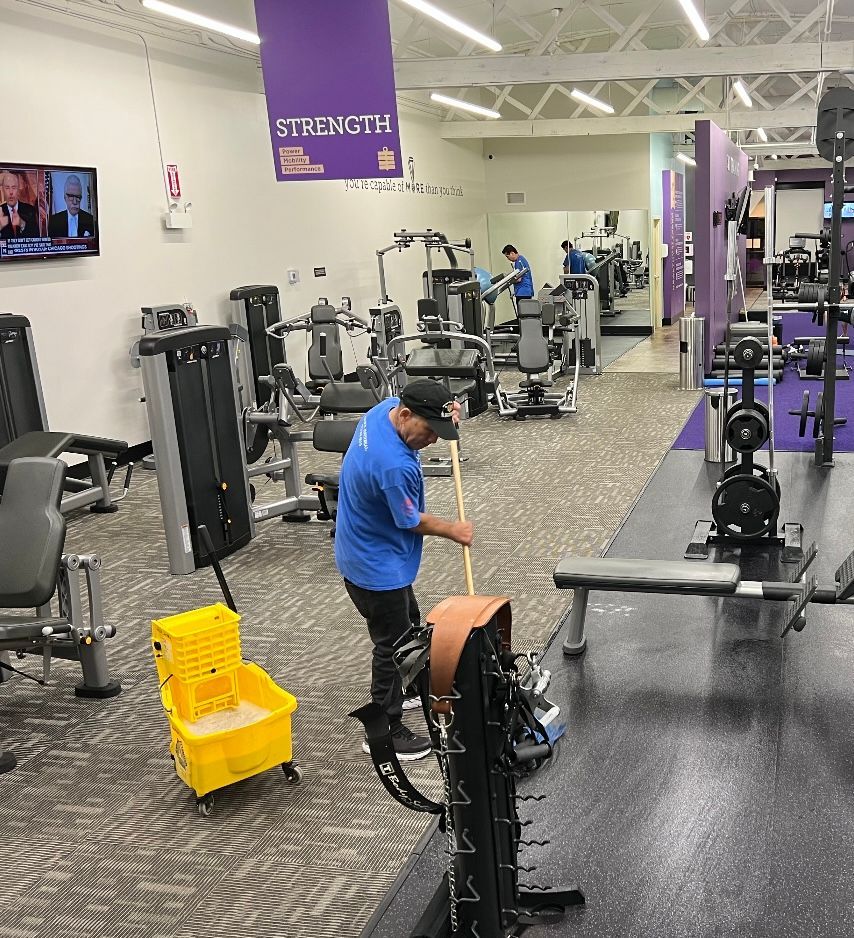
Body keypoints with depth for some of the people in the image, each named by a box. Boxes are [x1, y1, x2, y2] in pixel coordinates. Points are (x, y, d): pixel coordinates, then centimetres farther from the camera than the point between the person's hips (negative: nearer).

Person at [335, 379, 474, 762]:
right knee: (393, 643, 4)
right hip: (377, 568, -10)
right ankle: (385, 732, 19)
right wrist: (453, 530, -2)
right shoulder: (395, 466, -36)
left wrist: (445, 411, -6)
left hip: (363, 553, 10)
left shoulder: (385, 407, -9)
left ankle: (400, 690, 48)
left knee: (409, 623, 27)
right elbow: (412, 522, -19)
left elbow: (431, 414, 16)